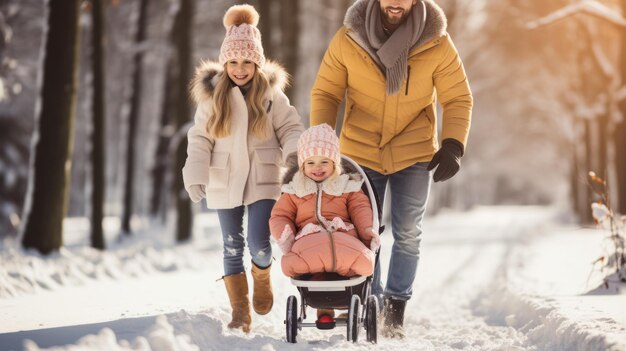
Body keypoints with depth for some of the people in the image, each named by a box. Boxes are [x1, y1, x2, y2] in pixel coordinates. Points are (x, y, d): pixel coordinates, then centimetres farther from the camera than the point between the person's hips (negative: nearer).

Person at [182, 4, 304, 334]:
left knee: (258, 243, -10)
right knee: (232, 248, 5)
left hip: (263, 180, -1)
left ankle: (262, 275, 24)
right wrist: (196, 176, -13)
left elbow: (291, 128, 1)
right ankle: (240, 310, 13)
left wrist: (296, 155, -19)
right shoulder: (211, 95, 0)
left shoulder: (271, 94, -1)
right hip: (224, 182, 1)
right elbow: (199, 139, -1)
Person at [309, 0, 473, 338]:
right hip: (361, 152, 0)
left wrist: (453, 145, -17)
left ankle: (396, 310, 22)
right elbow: (325, 93, -3)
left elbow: (458, 99, -5)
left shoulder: (437, 44, -14)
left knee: (407, 234, 6)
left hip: (414, 155, 0)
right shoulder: (348, 39, -14)